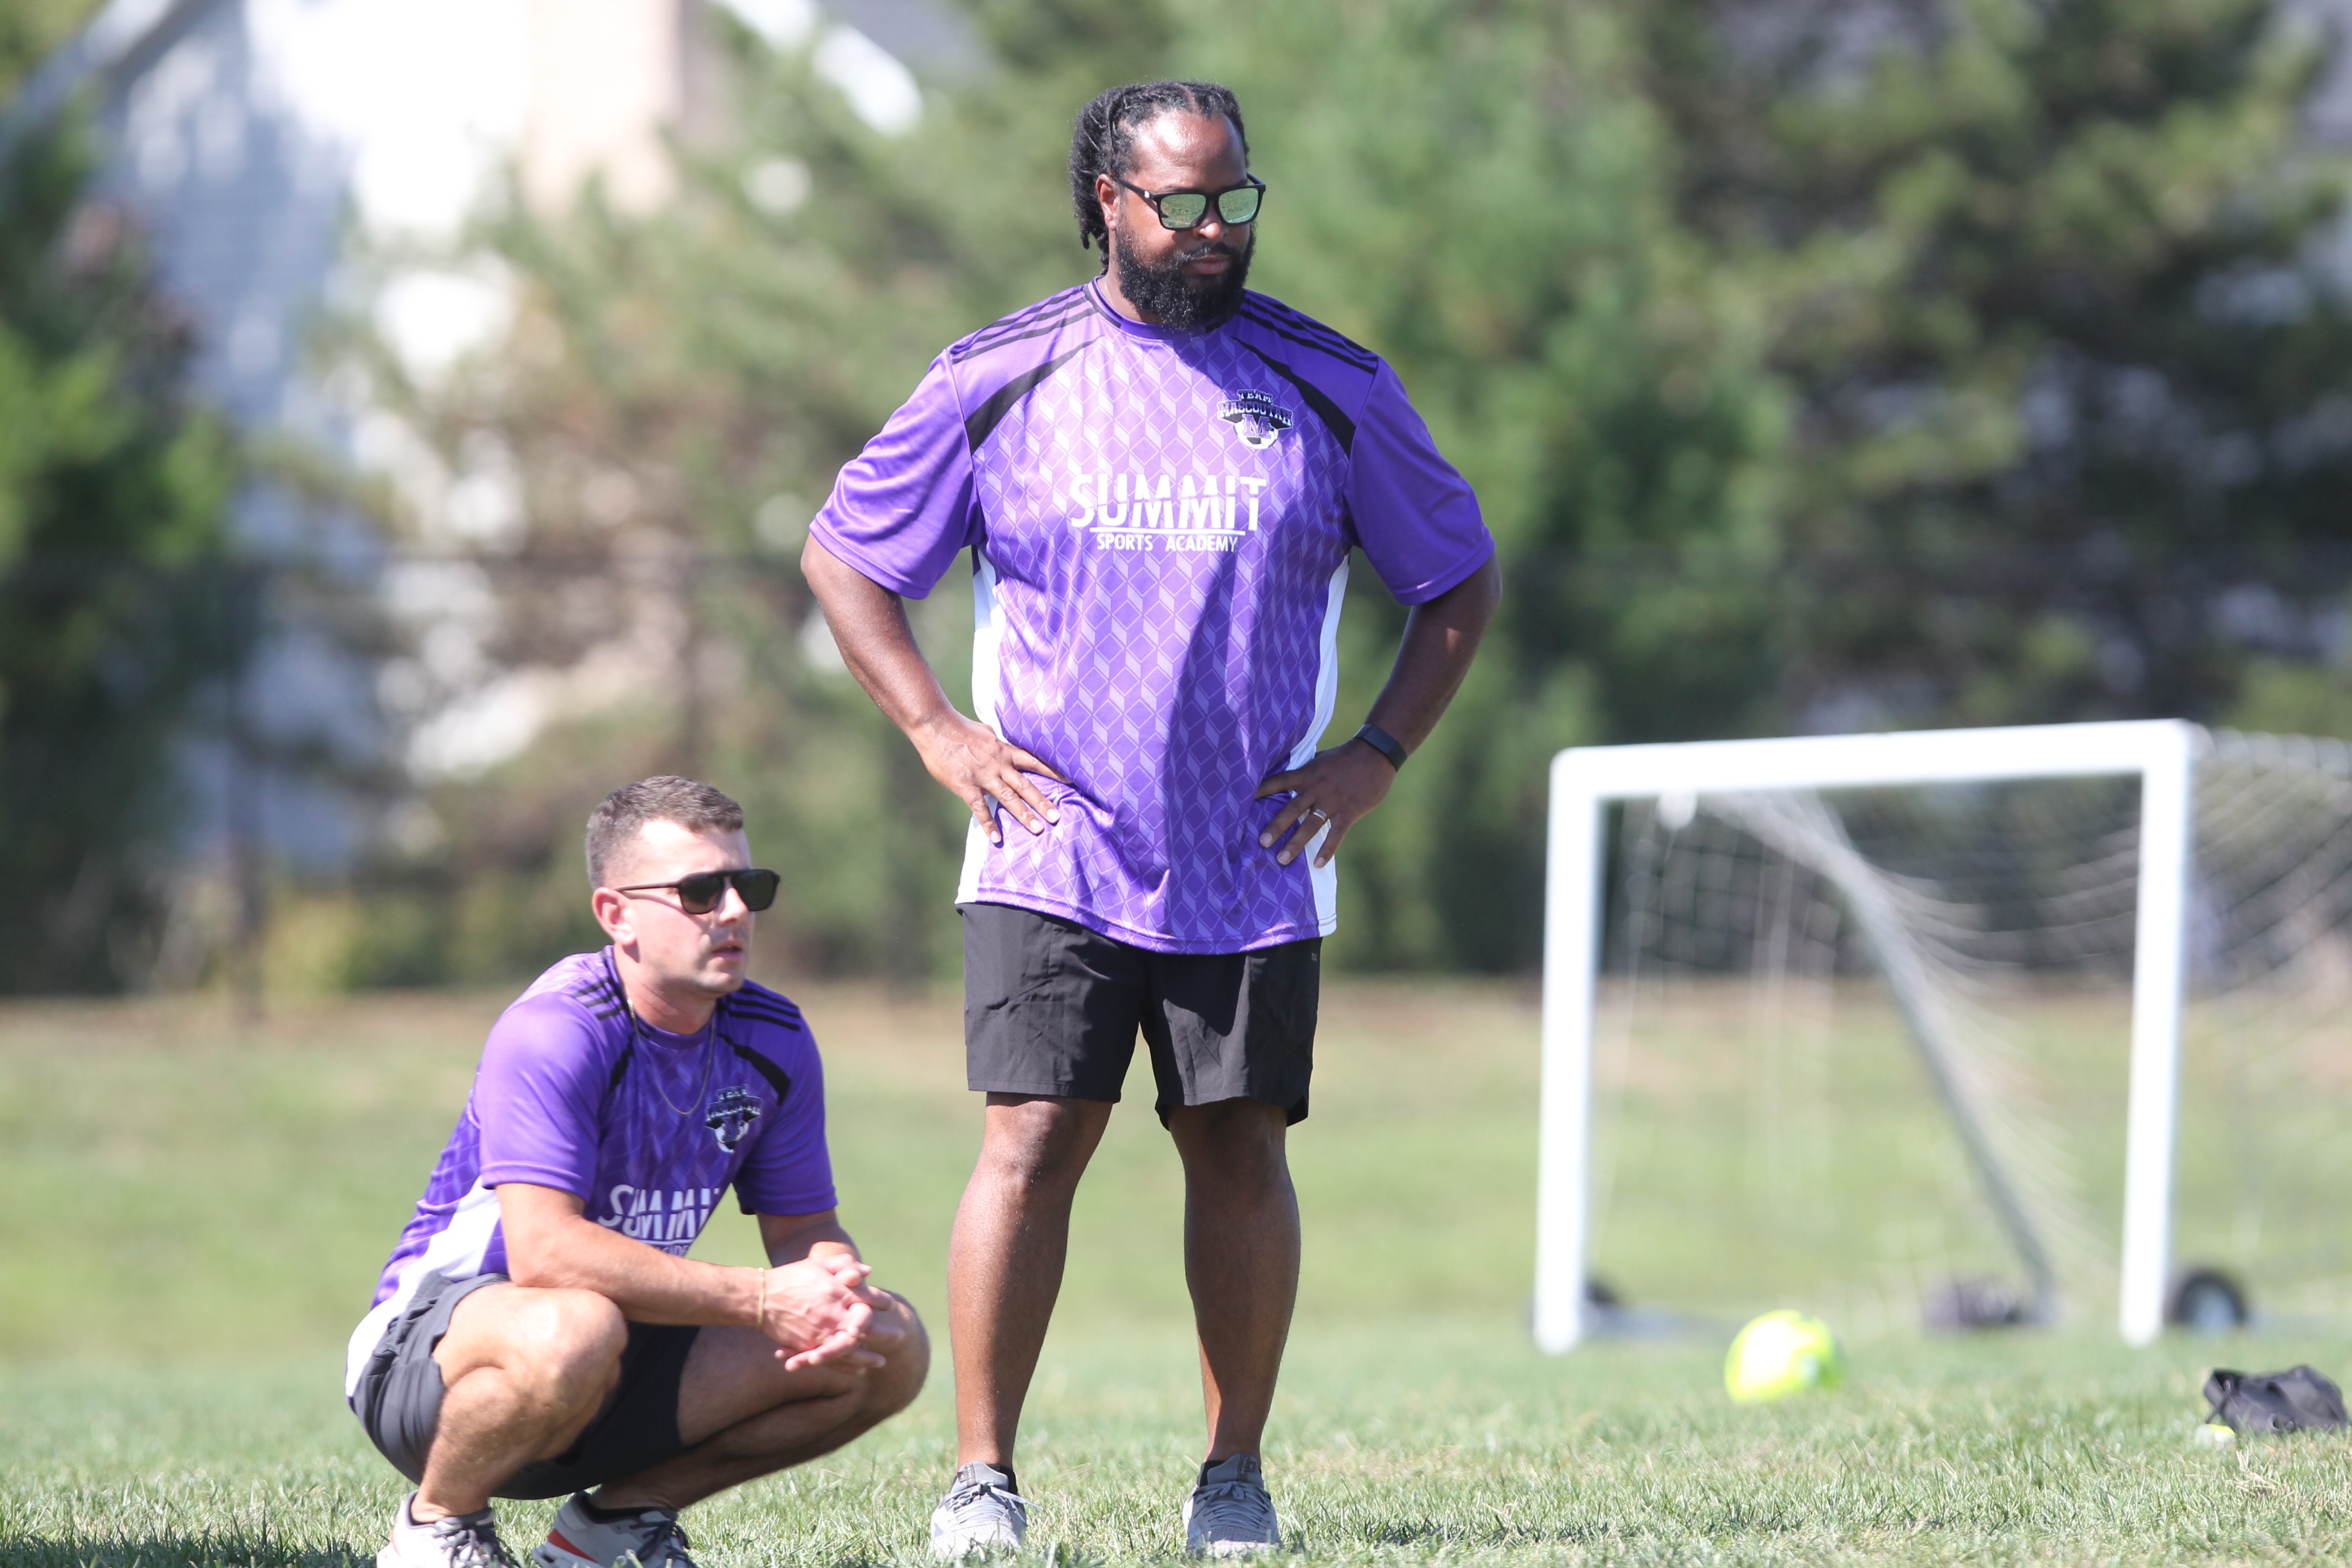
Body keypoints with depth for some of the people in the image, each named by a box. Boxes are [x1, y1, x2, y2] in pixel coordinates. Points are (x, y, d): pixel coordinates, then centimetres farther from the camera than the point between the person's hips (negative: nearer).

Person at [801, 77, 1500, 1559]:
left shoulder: (1328, 385, 4)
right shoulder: (1001, 379, 1)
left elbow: (1462, 577, 14)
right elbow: (842, 555, 11)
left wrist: (1380, 752, 3)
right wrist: (938, 731, 0)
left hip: (1255, 865, 1)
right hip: (1052, 855, -1)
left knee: (1241, 1151, 2)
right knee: (1033, 1142, -10)